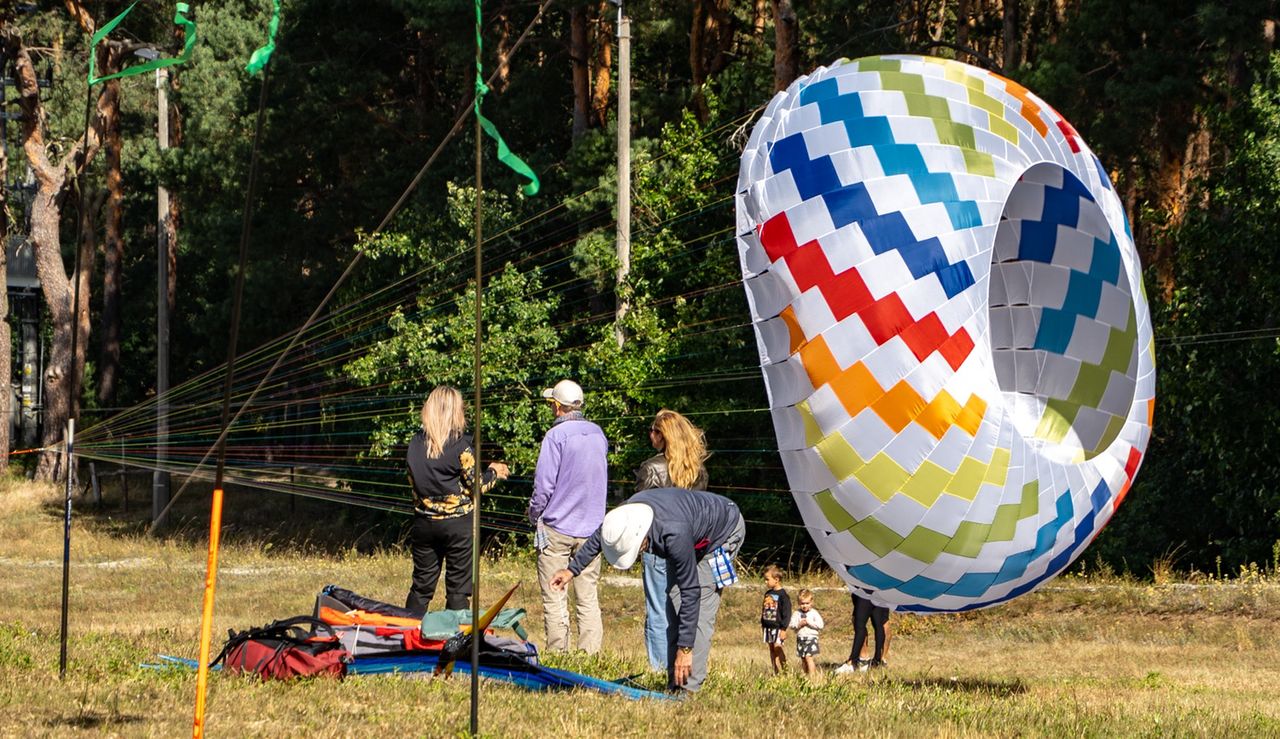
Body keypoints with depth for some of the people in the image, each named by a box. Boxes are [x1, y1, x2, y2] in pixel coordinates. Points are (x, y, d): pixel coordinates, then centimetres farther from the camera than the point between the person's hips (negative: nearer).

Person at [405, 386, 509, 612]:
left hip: (424, 522, 4)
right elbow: (477, 485, -8)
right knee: (458, 588, 4)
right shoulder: (459, 444, -14)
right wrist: (493, 472, 11)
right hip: (458, 523, -4)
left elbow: (413, 481, 9)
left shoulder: (416, 442, -1)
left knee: (421, 585, 14)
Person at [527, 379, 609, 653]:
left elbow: (544, 484, -11)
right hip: (591, 527, 5)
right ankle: (590, 654, 1)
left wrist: (534, 515, 4)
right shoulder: (598, 435, 8)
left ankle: (557, 656, -1)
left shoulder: (556, 436, -11)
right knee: (588, 597, 6)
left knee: (554, 599, 0)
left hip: (557, 527, -5)